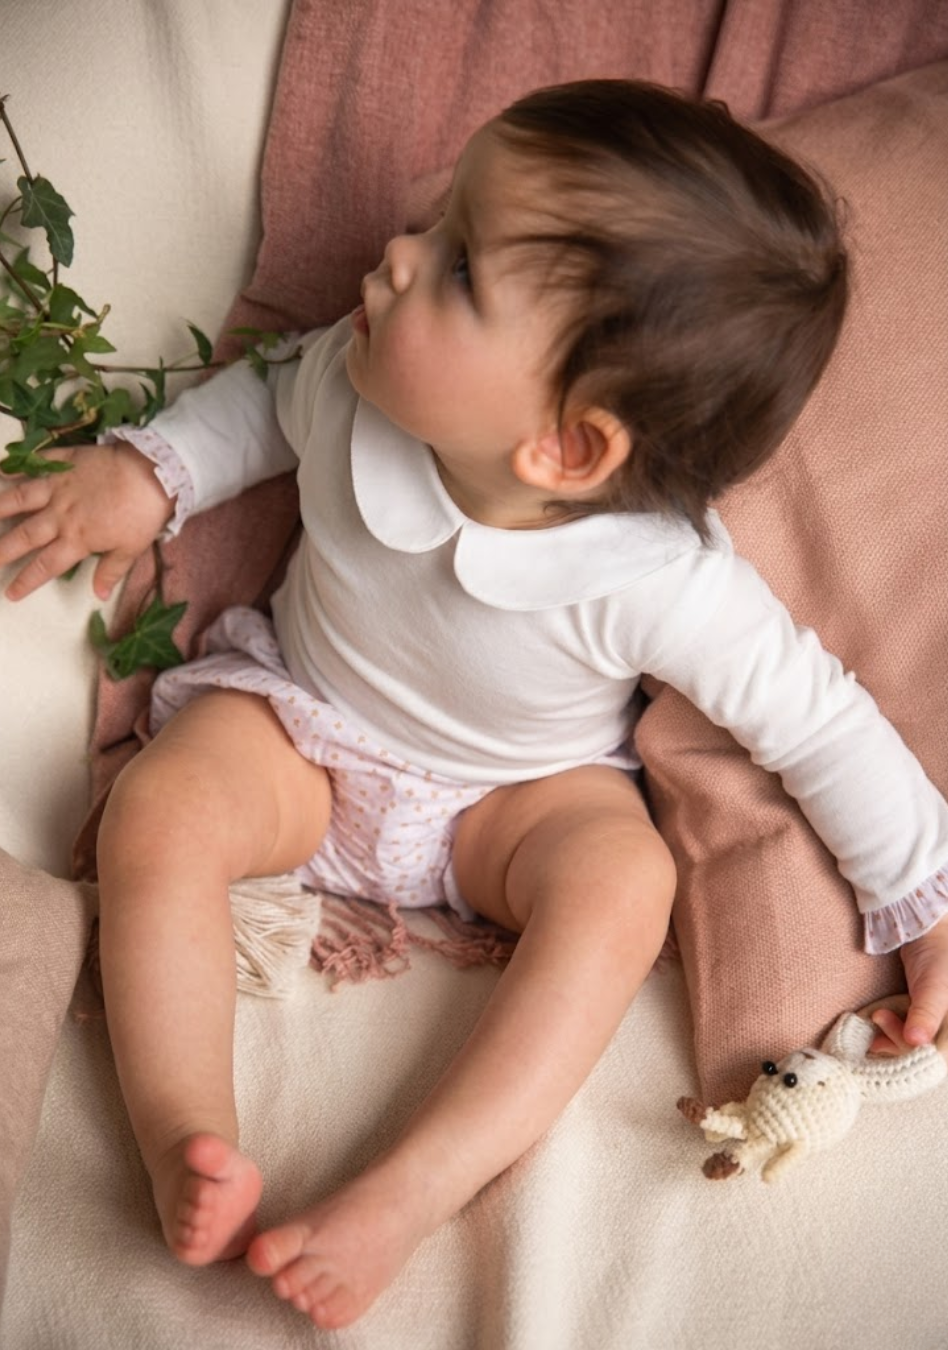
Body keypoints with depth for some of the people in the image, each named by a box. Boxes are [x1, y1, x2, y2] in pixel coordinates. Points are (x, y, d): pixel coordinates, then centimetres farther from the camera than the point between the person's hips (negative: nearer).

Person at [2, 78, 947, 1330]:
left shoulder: (660, 580, -35)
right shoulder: (357, 388, -25)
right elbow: (271, 400, 2)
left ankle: (404, 1196, -31)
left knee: (622, 878, -30)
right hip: (300, 723, 3)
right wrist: (145, 471, -9)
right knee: (156, 810, -23)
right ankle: (186, 1136, -23)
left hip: (516, 795, -2)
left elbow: (820, 721, -21)